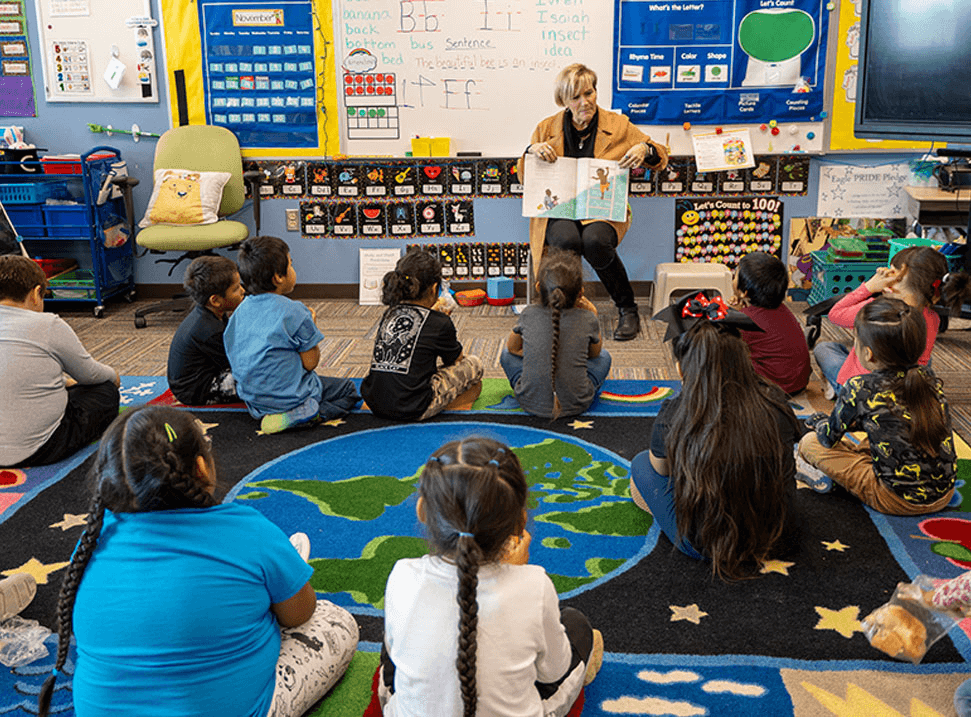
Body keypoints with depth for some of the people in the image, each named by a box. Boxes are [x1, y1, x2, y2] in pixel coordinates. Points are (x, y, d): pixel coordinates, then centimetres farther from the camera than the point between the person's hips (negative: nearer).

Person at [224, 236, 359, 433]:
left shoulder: (239, 312, 2)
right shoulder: (295, 313, -18)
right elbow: (310, 363, -13)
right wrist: (312, 326, 2)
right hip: (290, 398, -8)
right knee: (349, 389, 12)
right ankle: (306, 415, -12)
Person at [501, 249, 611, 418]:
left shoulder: (528, 315, -9)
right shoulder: (587, 320, -11)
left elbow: (512, 347, 11)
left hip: (531, 403, 1)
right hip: (575, 405, -1)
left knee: (507, 354, 25)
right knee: (603, 357, 23)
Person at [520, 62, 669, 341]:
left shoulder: (618, 125, 9)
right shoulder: (547, 129, 10)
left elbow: (660, 158, 15)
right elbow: (525, 177, 15)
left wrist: (645, 149, -10)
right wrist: (531, 150, -7)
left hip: (603, 210, 0)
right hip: (559, 209, 1)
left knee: (595, 241, -35)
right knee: (567, 241, -36)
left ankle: (628, 309, -13)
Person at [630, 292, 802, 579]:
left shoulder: (674, 416, -20)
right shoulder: (774, 402, -12)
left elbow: (660, 469, 1)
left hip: (705, 545, -4)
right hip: (776, 536, 5)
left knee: (641, 464, 18)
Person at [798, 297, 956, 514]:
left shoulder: (860, 389, -18)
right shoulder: (929, 379, -1)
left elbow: (829, 437, -2)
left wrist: (818, 421, 20)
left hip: (898, 500, -6)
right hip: (944, 495, 6)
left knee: (809, 442, 2)